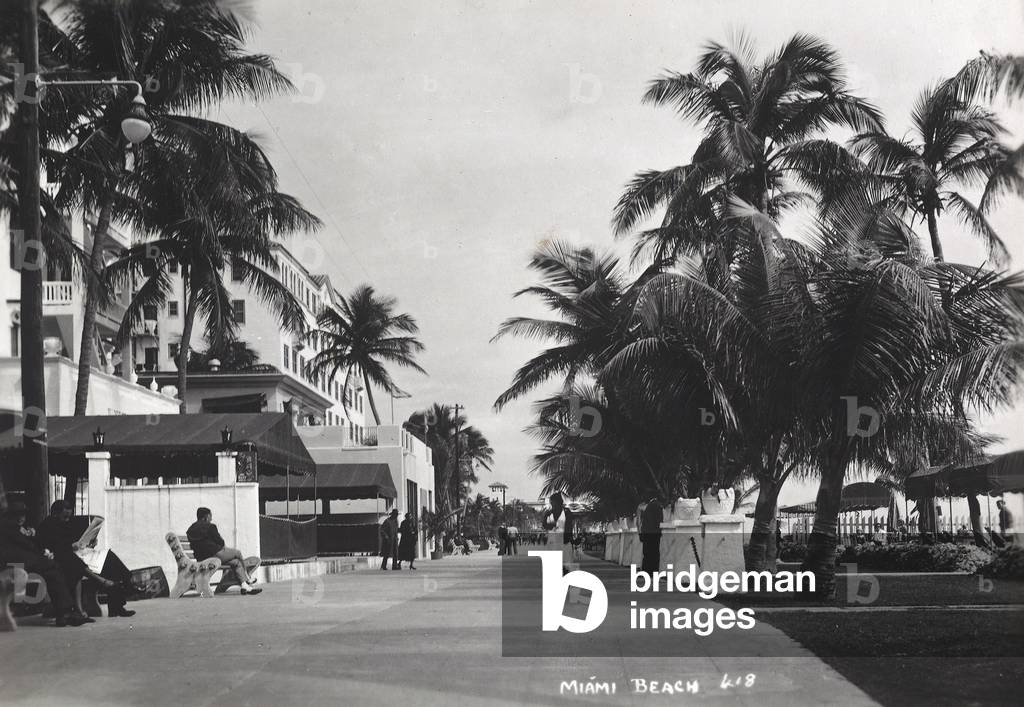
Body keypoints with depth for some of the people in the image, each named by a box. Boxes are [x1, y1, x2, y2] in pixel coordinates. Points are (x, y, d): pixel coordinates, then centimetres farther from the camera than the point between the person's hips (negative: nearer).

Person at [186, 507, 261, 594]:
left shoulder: (191, 529, 13)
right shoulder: (209, 526, -11)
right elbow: (220, 541, -8)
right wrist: (223, 545, 17)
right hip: (215, 554, -8)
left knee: (237, 562, 16)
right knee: (237, 553, 18)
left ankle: (245, 585, 3)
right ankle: (248, 578, 32)